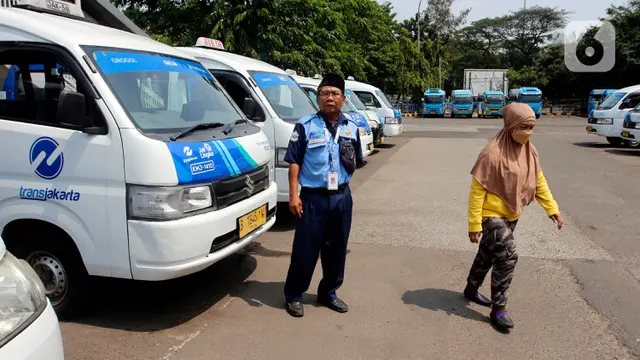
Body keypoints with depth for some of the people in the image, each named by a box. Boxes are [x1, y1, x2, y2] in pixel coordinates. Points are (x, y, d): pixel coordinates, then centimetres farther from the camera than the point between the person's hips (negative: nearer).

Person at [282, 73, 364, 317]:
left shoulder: (351, 128, 7)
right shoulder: (305, 125, -5)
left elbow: (356, 164, 19)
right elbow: (294, 162, -6)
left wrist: (350, 162, 0)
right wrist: (293, 195, -11)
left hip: (342, 197, 4)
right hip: (313, 197, -4)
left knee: (337, 249, 13)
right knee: (305, 249, 2)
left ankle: (328, 293, 31)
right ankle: (293, 295, 20)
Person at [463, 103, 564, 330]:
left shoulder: (530, 151, 0)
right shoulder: (493, 154, -23)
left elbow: (538, 181, 12)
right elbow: (477, 190, -20)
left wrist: (552, 209, 5)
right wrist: (474, 224, -19)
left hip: (512, 215, 8)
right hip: (492, 215, -7)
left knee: (488, 255, 19)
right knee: (508, 257, -12)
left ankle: (471, 289, 39)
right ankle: (498, 309, 3)